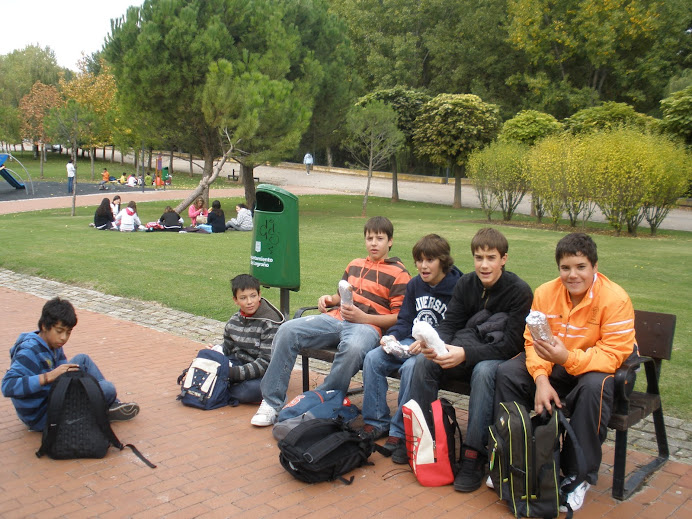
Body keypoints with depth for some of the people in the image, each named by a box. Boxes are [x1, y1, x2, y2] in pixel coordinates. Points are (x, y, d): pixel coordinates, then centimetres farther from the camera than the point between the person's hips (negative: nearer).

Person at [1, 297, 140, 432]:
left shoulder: (54, 345, 4)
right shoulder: (29, 352, -24)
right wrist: (48, 377, -42)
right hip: (41, 419, -10)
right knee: (108, 389, -18)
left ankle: (112, 405, 11)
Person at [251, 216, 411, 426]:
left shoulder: (399, 273, 3)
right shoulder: (354, 265, 23)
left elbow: (399, 318, -4)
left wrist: (362, 317, -14)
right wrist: (330, 299, 11)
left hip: (368, 325, -6)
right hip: (336, 318, 6)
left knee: (353, 348, -42)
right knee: (287, 331, -17)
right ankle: (272, 402, -13)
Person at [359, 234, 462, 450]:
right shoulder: (414, 285, 12)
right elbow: (405, 320, 14)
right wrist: (392, 336, -7)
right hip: (410, 342, 7)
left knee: (411, 367, -34)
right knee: (373, 358, -14)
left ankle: (401, 431, -21)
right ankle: (376, 422, -5)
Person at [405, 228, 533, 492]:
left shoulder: (519, 291, -14)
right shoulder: (466, 284, 2)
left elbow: (512, 344, -20)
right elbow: (449, 325, -1)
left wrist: (466, 354, -33)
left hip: (502, 359, -5)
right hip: (468, 355, 5)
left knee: (484, 371, -38)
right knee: (424, 361, -20)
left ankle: (473, 455, -30)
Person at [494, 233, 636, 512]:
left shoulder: (615, 299, -21)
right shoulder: (545, 293, -8)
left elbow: (613, 355, -25)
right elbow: (533, 342, -8)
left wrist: (567, 358, -40)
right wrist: (541, 379, -26)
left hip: (595, 368, -4)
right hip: (555, 367, 4)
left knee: (594, 386, -37)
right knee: (507, 372, -16)